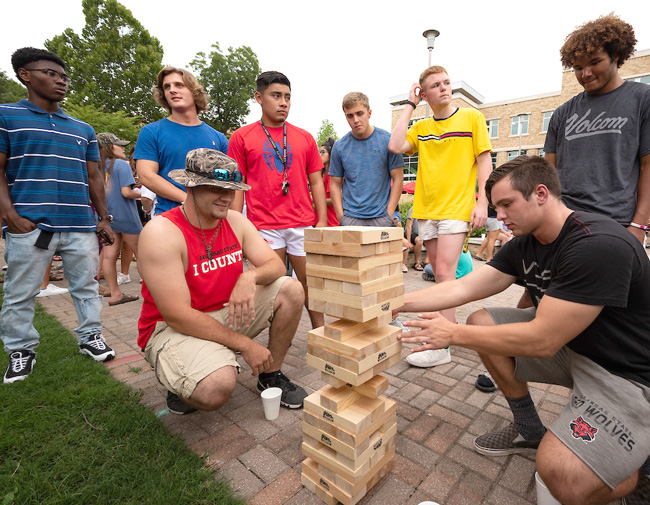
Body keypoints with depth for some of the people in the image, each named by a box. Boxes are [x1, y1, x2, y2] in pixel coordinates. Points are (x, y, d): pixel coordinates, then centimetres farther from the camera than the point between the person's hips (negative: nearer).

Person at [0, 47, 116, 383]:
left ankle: (90, 336, 22)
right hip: (30, 226, -2)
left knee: (86, 286, 8)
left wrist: (103, 218, 10)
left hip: (81, 226, 3)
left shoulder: (83, 129, 18)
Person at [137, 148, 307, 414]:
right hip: (172, 328, -6)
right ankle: (181, 382, 7)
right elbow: (177, 316, -24)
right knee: (217, 388, -33)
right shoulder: (161, 232, -21)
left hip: (228, 312, 6)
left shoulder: (235, 221, -2)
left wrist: (250, 277, -29)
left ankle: (271, 375, 7)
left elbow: (276, 265, -4)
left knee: (291, 290, -9)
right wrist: (245, 345, -23)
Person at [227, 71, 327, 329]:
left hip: (303, 225, 2)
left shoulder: (305, 138, 11)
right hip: (264, 227, -1)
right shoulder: (241, 137, 6)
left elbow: (316, 183, 11)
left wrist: (322, 221, 3)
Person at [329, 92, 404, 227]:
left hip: (381, 217, 0)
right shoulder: (340, 147, 4)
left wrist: (389, 214, -5)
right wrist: (341, 216, -3)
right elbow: (335, 184, 7)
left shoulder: (387, 140, 1)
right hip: (350, 218, 1)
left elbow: (398, 179, 2)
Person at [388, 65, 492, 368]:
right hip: (426, 209, 4)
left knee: (444, 273, -11)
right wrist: (410, 105, 4)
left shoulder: (472, 117, 6)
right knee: (440, 275, 10)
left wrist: (482, 202, -8)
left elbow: (484, 161, 2)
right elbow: (395, 146, -5)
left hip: (457, 208, -4)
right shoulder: (420, 128, 14)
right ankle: (451, 325, 26)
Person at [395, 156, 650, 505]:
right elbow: (462, 288, -5)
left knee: (560, 474, -27)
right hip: (569, 342, 8)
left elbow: (542, 341, -29)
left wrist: (453, 334, -22)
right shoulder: (524, 244, -2)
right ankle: (529, 429, 13)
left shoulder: (599, 246, -28)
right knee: (482, 322, -3)